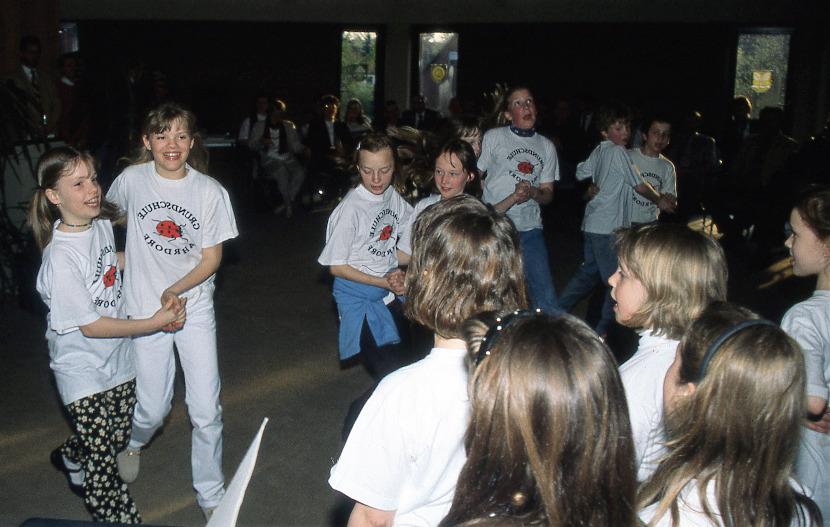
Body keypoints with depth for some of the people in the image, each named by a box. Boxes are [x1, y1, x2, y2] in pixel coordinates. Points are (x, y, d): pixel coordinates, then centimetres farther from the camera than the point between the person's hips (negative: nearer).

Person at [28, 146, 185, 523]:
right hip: (82, 371, -7)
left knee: (115, 441, 23)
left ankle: (70, 459, 53)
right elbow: (90, 325, -22)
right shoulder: (60, 258, -27)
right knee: (102, 464, -2)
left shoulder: (101, 223, -5)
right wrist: (155, 323, -18)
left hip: (118, 359, 7)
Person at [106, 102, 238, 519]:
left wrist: (175, 290, -19)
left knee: (206, 411, -1)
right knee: (153, 409, 4)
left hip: (195, 307, 0)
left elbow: (212, 258, -5)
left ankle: (211, 496, 21)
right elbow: (109, 213, 18)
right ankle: (134, 440, 43)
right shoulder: (132, 180, -5)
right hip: (145, 309, 0)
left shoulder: (210, 191, -8)